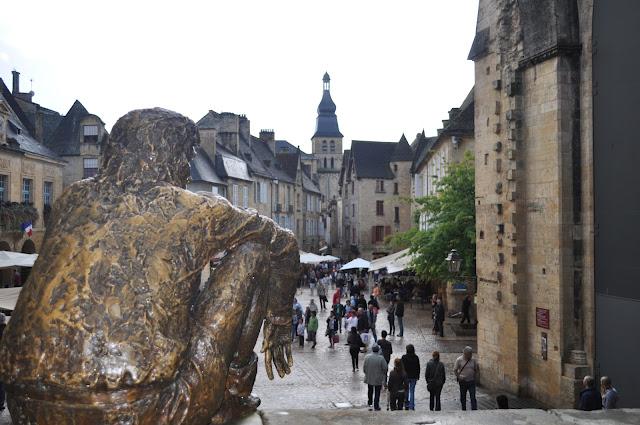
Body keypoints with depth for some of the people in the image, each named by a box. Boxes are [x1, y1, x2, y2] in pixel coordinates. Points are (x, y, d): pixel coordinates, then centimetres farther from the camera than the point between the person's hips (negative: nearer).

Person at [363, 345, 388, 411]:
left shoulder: (367, 357, -9)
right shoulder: (381, 358, -18)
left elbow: (364, 367, -3)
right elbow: (385, 368, -11)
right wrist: (384, 375, 8)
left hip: (369, 378, 3)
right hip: (378, 379, -3)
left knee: (370, 392, 23)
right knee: (377, 393, 8)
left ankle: (369, 404, 32)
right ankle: (376, 406, 11)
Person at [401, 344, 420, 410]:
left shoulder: (404, 357, -10)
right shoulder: (416, 357, -4)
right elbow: (418, 367, 3)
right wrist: (418, 376, 13)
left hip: (406, 376, -1)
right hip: (414, 377, 1)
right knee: (412, 391, 6)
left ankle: (407, 405, 10)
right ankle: (411, 406, 2)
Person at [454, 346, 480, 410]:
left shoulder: (473, 360, 2)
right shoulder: (459, 360, -6)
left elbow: (477, 370, 13)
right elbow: (455, 370, -2)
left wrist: (475, 377, 2)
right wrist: (459, 376, -15)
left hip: (471, 381, 1)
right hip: (463, 381, -1)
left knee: (473, 397, -6)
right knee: (463, 397, 10)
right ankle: (464, 410, 22)